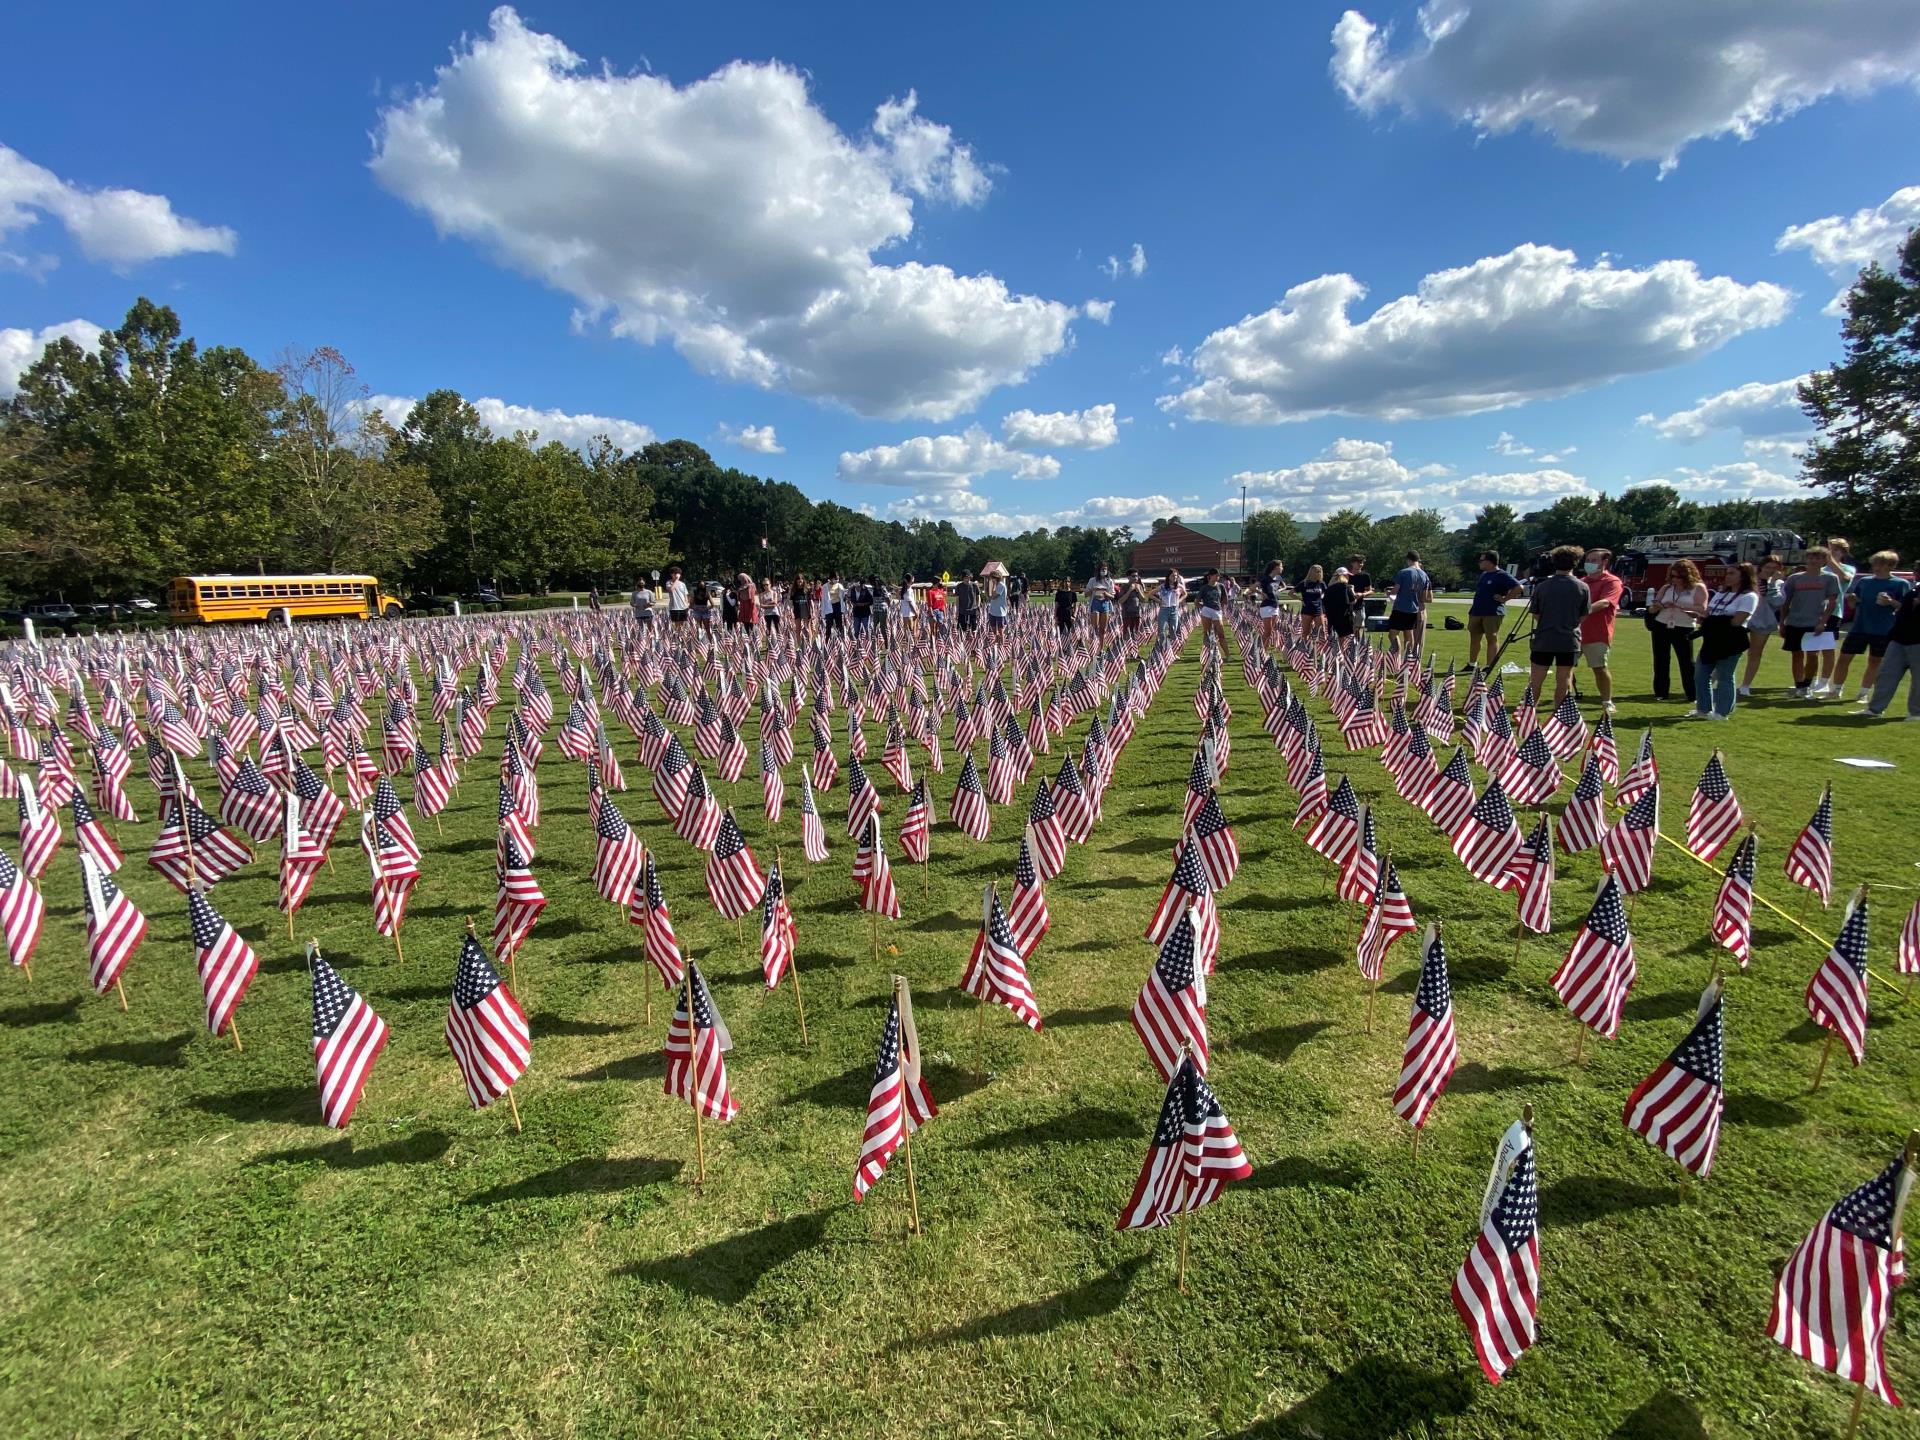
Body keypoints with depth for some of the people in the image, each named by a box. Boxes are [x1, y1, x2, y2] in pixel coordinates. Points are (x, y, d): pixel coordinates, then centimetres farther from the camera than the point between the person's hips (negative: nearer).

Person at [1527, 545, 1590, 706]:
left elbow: (1536, 615, 0)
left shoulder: (1541, 587, -4)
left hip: (1544, 639, 0)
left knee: (1536, 680, 7)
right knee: (1564, 680, 6)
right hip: (1569, 640, 0)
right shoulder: (1582, 587, -5)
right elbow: (1583, 617, 2)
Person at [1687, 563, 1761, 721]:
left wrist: (1712, 620, -6)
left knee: (1724, 677, -2)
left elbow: (1736, 621, -16)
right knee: (1700, 675, 10)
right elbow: (1708, 613, 17)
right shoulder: (1720, 593, 17)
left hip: (1731, 642, -8)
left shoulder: (1748, 596, -8)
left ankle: (1721, 712, 6)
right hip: (1711, 640, 8)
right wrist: (1703, 617, -5)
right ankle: (1703, 709, 20)